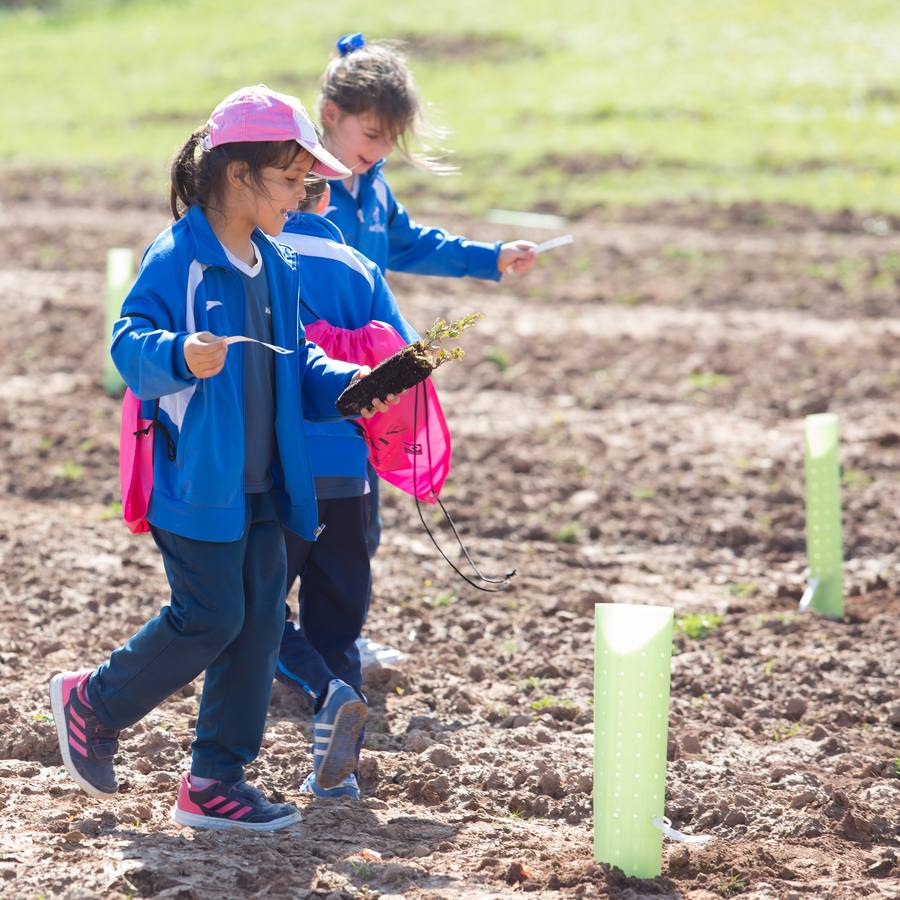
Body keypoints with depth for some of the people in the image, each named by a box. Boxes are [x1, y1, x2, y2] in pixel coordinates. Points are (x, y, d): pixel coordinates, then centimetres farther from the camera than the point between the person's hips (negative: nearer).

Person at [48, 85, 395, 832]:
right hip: (197, 482, -8)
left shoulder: (277, 268, 11)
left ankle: (216, 781, 14)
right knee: (210, 619, -6)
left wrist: (346, 385, 2)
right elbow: (130, 344, -20)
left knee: (260, 622, 5)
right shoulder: (177, 259, -14)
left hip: (260, 486, 8)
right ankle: (93, 703, 17)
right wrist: (180, 356, -39)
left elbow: (297, 363, 19)